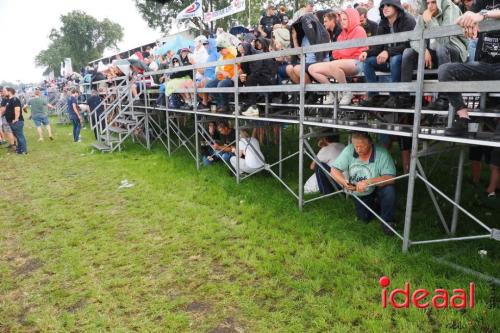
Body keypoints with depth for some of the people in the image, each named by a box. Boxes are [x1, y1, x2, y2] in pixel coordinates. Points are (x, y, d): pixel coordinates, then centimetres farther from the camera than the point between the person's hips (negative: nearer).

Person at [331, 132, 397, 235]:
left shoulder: (382, 153, -29)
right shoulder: (348, 150, -22)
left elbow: (390, 178, -34)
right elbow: (334, 170, -20)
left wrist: (368, 182, -46)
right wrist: (344, 182, -40)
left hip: (378, 188, -2)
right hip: (358, 193, 3)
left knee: (389, 190, -33)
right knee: (364, 218, 4)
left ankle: (387, 220, -6)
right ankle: (375, 208, 40)